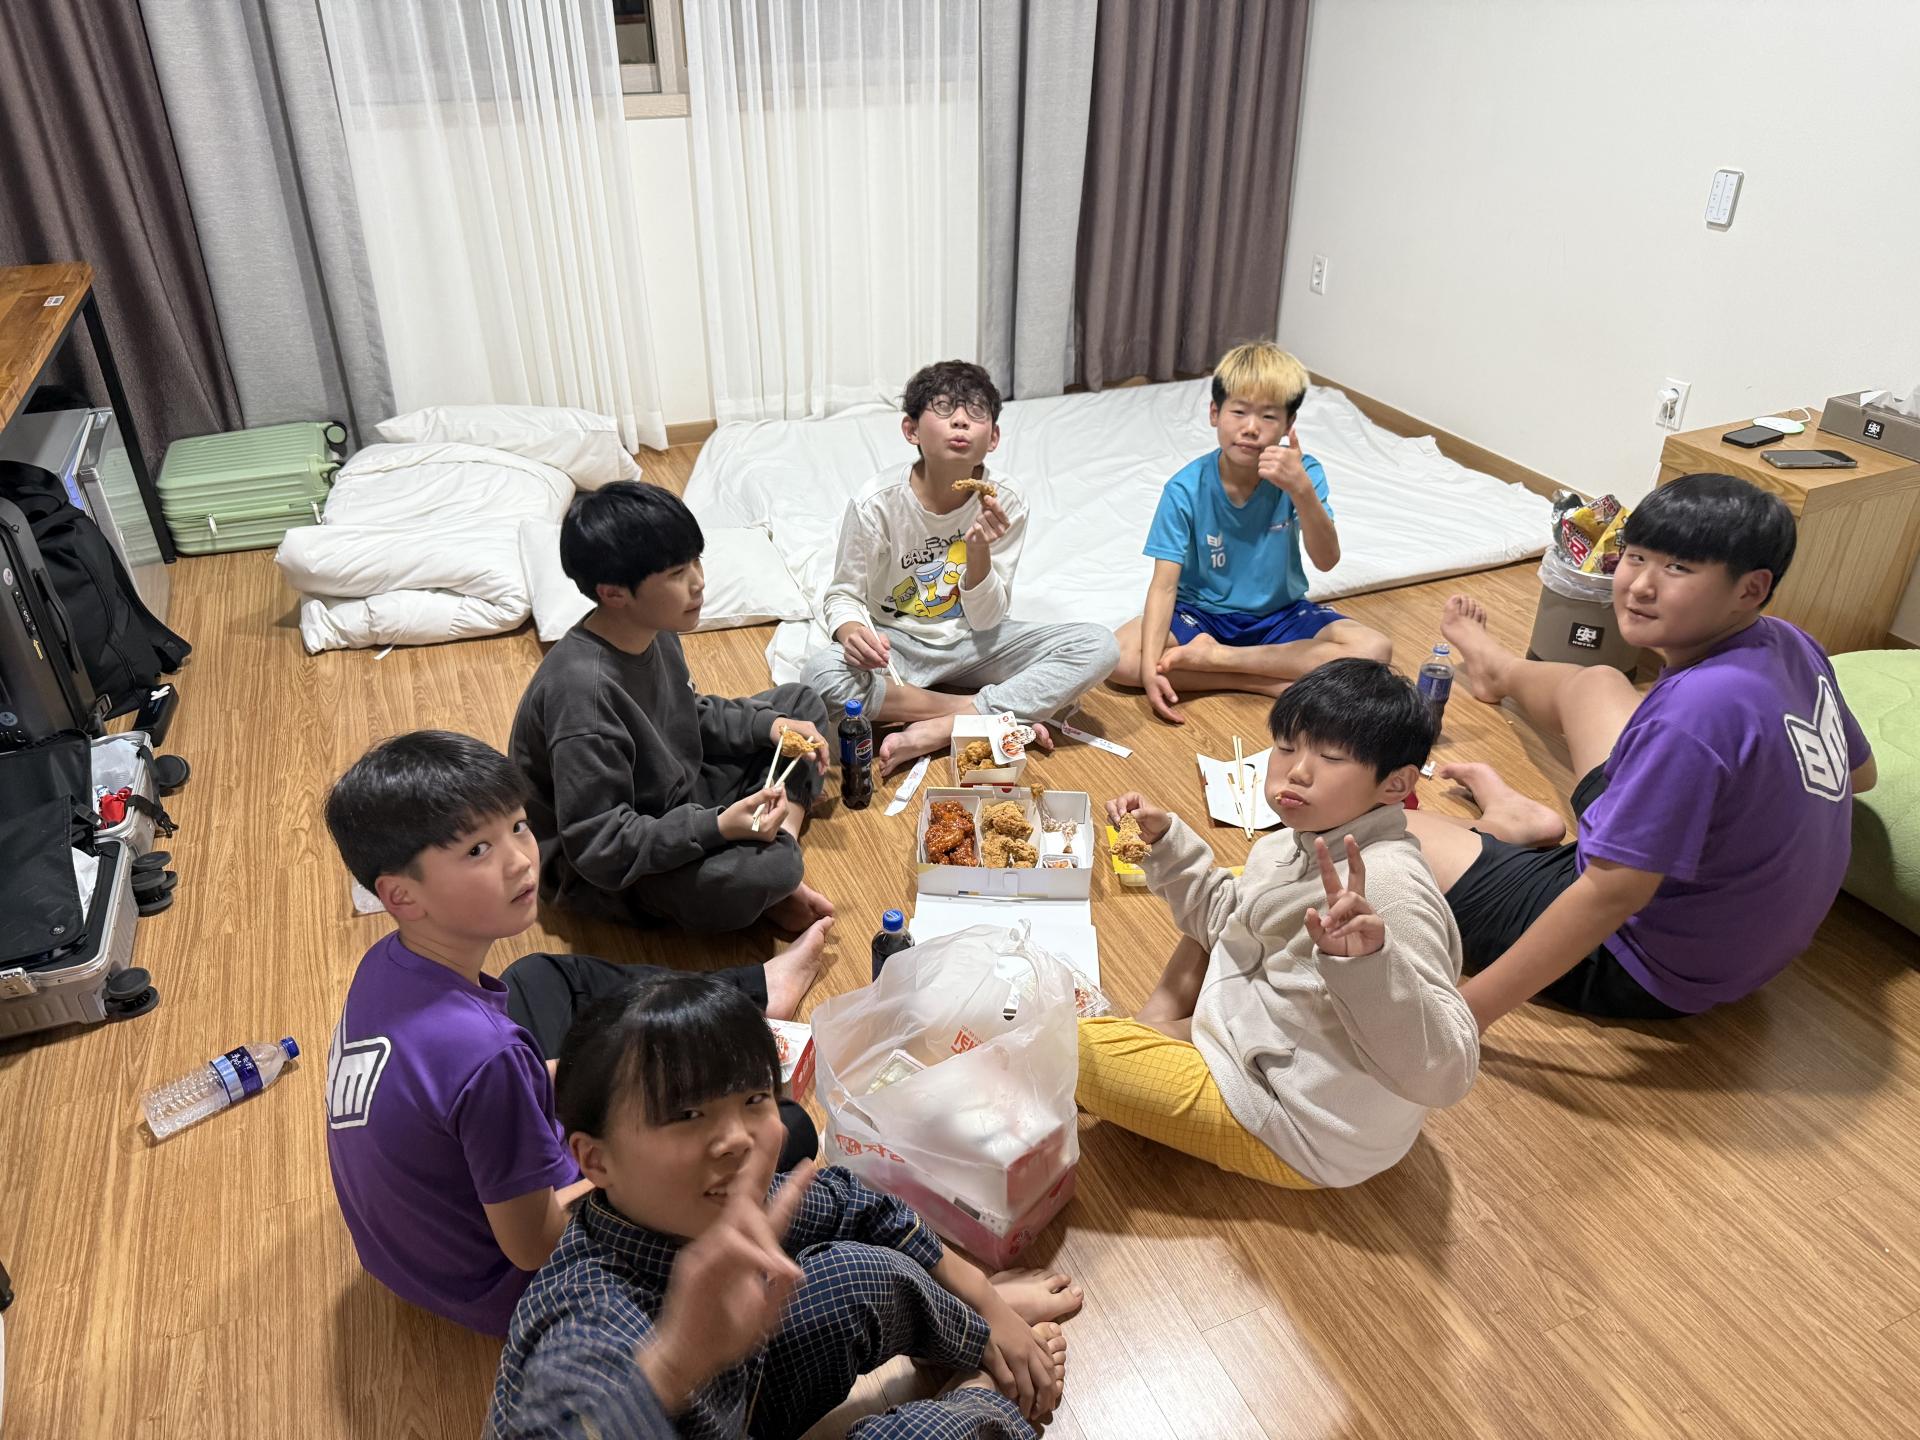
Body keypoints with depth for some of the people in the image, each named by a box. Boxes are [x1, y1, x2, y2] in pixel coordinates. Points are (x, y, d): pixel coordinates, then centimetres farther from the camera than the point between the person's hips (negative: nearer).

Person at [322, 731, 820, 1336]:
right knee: (785, 1127, -1)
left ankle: (750, 992, 36)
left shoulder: (384, 964, -14)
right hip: (510, 1289, -7)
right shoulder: (484, 1053, -38)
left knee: (545, 978, 22)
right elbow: (533, 1246, -26)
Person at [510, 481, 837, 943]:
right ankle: (778, 858, -3)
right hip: (608, 873, -9)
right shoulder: (584, 692, -32)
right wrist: (719, 827, -36)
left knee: (801, 704, 12)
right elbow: (599, 848, -30)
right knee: (760, 872, -39)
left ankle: (780, 839, -7)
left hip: (673, 800, 10)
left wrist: (769, 725, 0)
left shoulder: (652, 630, -6)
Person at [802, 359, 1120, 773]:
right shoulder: (878, 502, -18)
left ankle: (937, 731, -25)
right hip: (898, 645, -2)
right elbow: (843, 595, -7)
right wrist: (851, 630, -32)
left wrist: (979, 551, -28)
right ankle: (1004, 716, -20)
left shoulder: (1005, 501, -13)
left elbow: (986, 619, -9)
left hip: (972, 644, 2)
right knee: (822, 674, -36)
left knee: (1098, 647, -20)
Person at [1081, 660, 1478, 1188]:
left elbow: (1443, 1072, -37)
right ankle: (1156, 1027, 7)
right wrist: (1164, 839, 9)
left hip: (1298, 1142, -9)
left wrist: (1367, 961, -53)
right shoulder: (1299, 847, 0)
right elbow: (1227, 917, 20)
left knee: (1075, 1048, -18)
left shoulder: (1387, 890, -30)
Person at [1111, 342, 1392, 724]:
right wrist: (1151, 668, -33)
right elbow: (1164, 584, -20)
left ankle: (1216, 657, -18)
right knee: (1121, 658, -28)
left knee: (1375, 649, -23)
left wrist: (1301, 489, -43)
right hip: (1202, 613, -1)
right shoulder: (1186, 489, -17)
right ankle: (1273, 682, -19)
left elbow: (1326, 560, -26)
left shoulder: (1301, 473, -14)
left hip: (1281, 612, 2)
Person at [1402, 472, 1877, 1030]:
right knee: (1594, 683, 24)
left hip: (1647, 972, -8)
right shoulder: (1794, 646, -10)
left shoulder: (1696, 710, -36)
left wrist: (1467, 1009, -29)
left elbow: (1613, 893, -34)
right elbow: (1859, 772, 10)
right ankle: (1500, 671, 57)